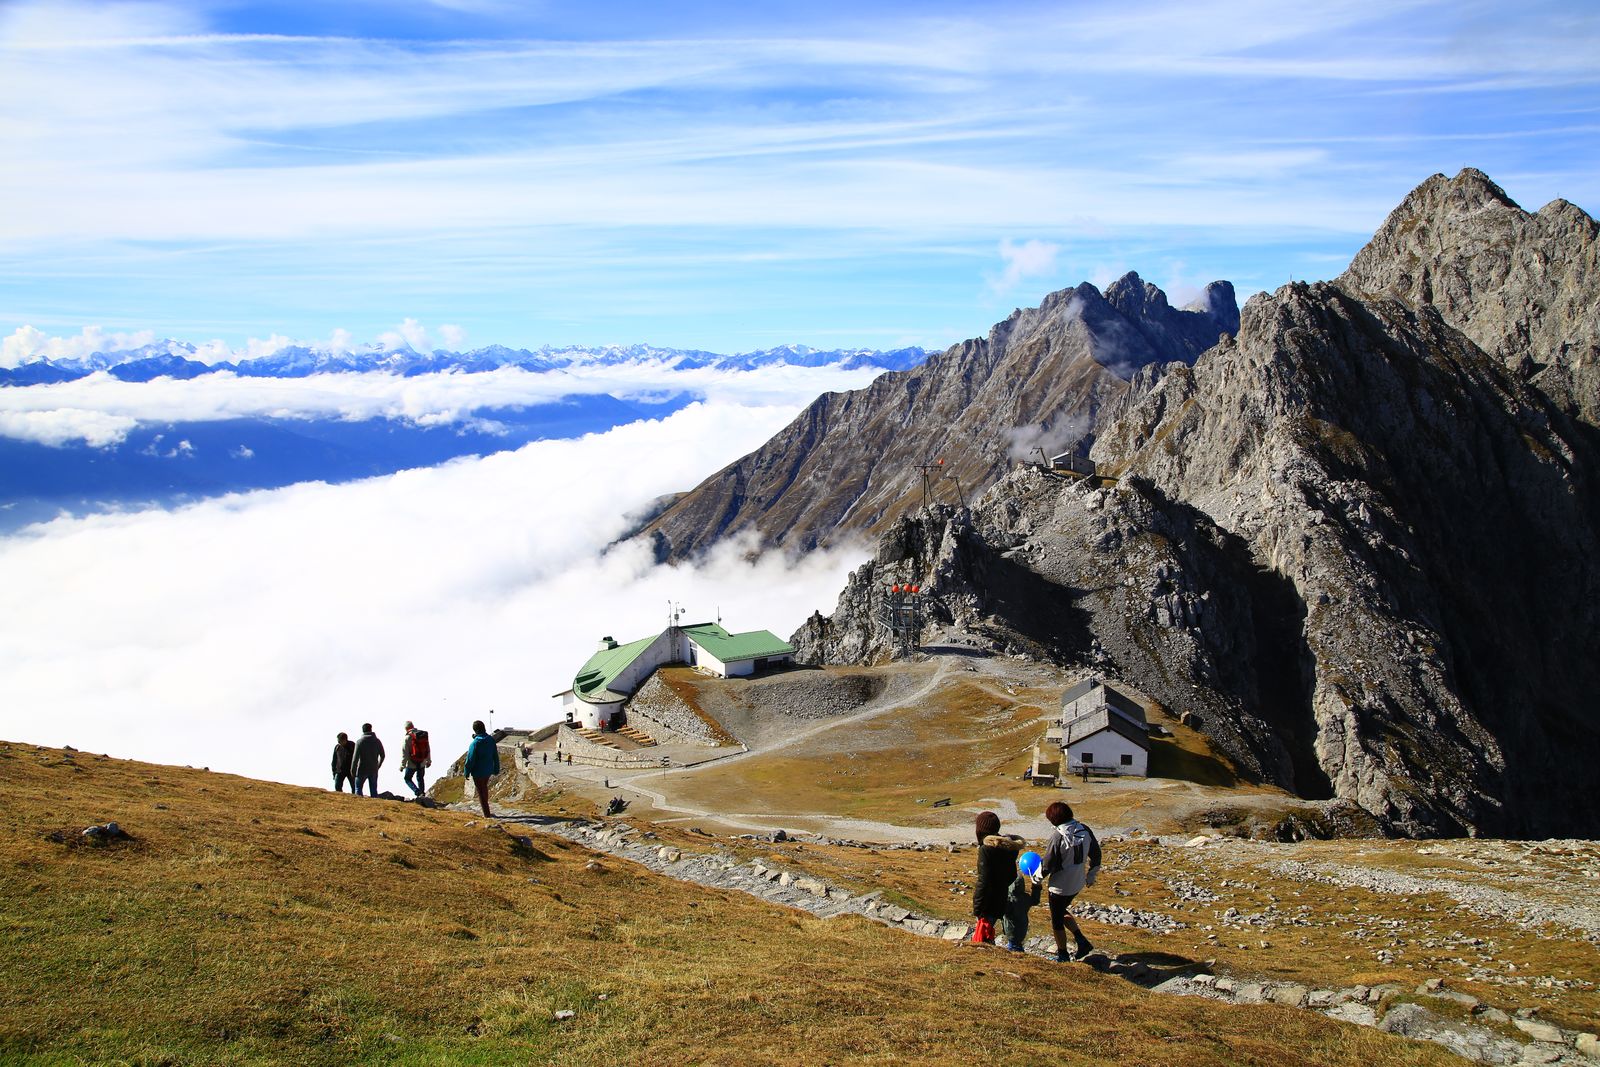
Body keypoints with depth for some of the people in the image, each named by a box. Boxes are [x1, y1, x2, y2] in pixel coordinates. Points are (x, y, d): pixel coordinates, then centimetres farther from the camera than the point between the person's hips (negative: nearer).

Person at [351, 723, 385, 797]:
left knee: (358, 789, 9)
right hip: (374, 770, 3)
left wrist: (352, 769, -3)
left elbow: (356, 757, -12)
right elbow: (382, 756, 8)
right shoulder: (377, 741, 1)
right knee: (373, 790, 10)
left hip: (362, 769, -3)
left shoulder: (360, 742, -10)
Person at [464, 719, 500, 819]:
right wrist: (496, 769, 17)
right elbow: (495, 756, 6)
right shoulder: (491, 740, -3)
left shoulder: (475, 743, -23)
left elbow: (470, 759, -19)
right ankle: (486, 812, 37)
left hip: (478, 772, -6)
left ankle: (487, 814, 6)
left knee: (481, 792, 5)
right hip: (488, 770, 6)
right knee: (484, 788, 25)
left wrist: (467, 772, -9)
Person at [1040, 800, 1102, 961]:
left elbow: (1048, 865, -18)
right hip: (1078, 884, 7)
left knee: (1057, 920, 13)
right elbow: (1096, 854, 8)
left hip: (1060, 886, -7)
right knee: (1062, 912, 27)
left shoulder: (1058, 837, -24)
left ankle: (1062, 955, 25)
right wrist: (1091, 875, 22)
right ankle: (1081, 940, 16)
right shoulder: (1085, 831, -5)